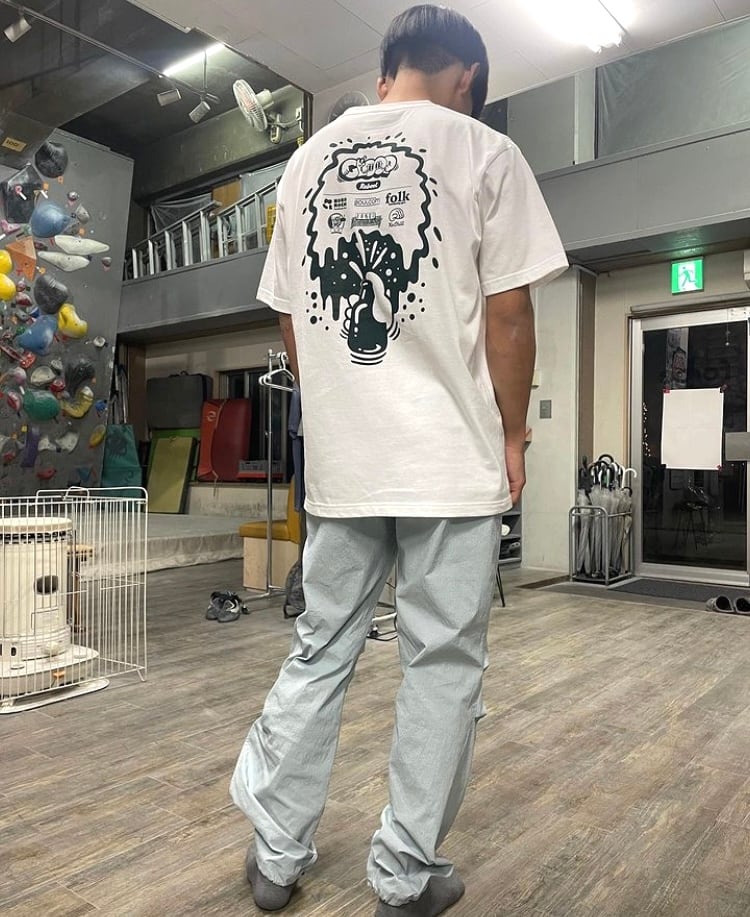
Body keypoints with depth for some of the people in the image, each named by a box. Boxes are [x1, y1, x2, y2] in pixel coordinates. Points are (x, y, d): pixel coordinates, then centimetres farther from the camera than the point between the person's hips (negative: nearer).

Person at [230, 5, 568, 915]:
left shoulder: (307, 162, 13)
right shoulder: (483, 151, 0)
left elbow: (288, 319, 14)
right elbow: (508, 315, -5)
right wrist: (512, 435, 6)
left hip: (340, 460, 5)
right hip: (453, 461, -4)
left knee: (318, 651, 15)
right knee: (442, 665, 8)